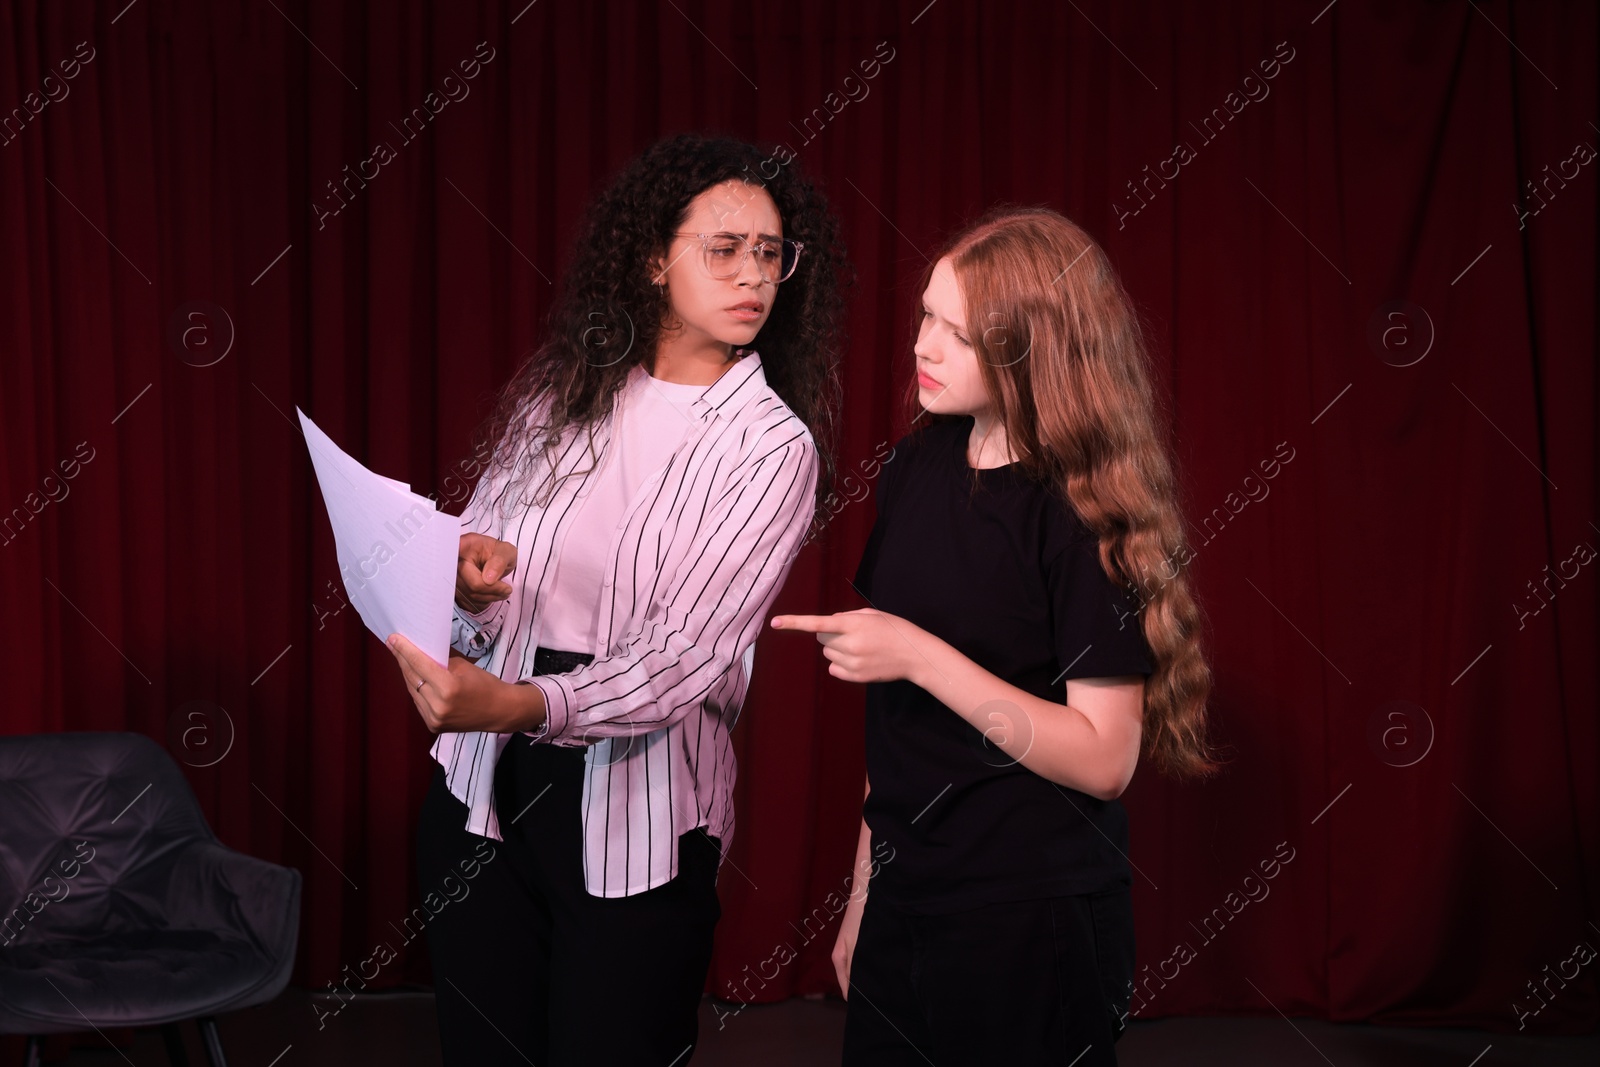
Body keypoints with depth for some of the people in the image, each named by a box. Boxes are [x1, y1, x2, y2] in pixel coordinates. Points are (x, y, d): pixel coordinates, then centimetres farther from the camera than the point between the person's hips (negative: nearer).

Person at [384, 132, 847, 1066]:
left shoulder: (773, 446, -9)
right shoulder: (561, 392, 5)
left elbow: (688, 653, -19)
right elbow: (474, 553, 11)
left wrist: (522, 706, -35)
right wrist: (471, 577, -15)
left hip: (635, 815, -4)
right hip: (483, 788, 4)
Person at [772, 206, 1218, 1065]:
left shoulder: (1085, 510, -15)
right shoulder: (919, 468, 4)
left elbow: (1104, 759, -18)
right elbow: (895, 709, 9)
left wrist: (920, 654, -23)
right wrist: (865, 886, 11)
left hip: (1031, 927, -6)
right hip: (905, 897, 6)